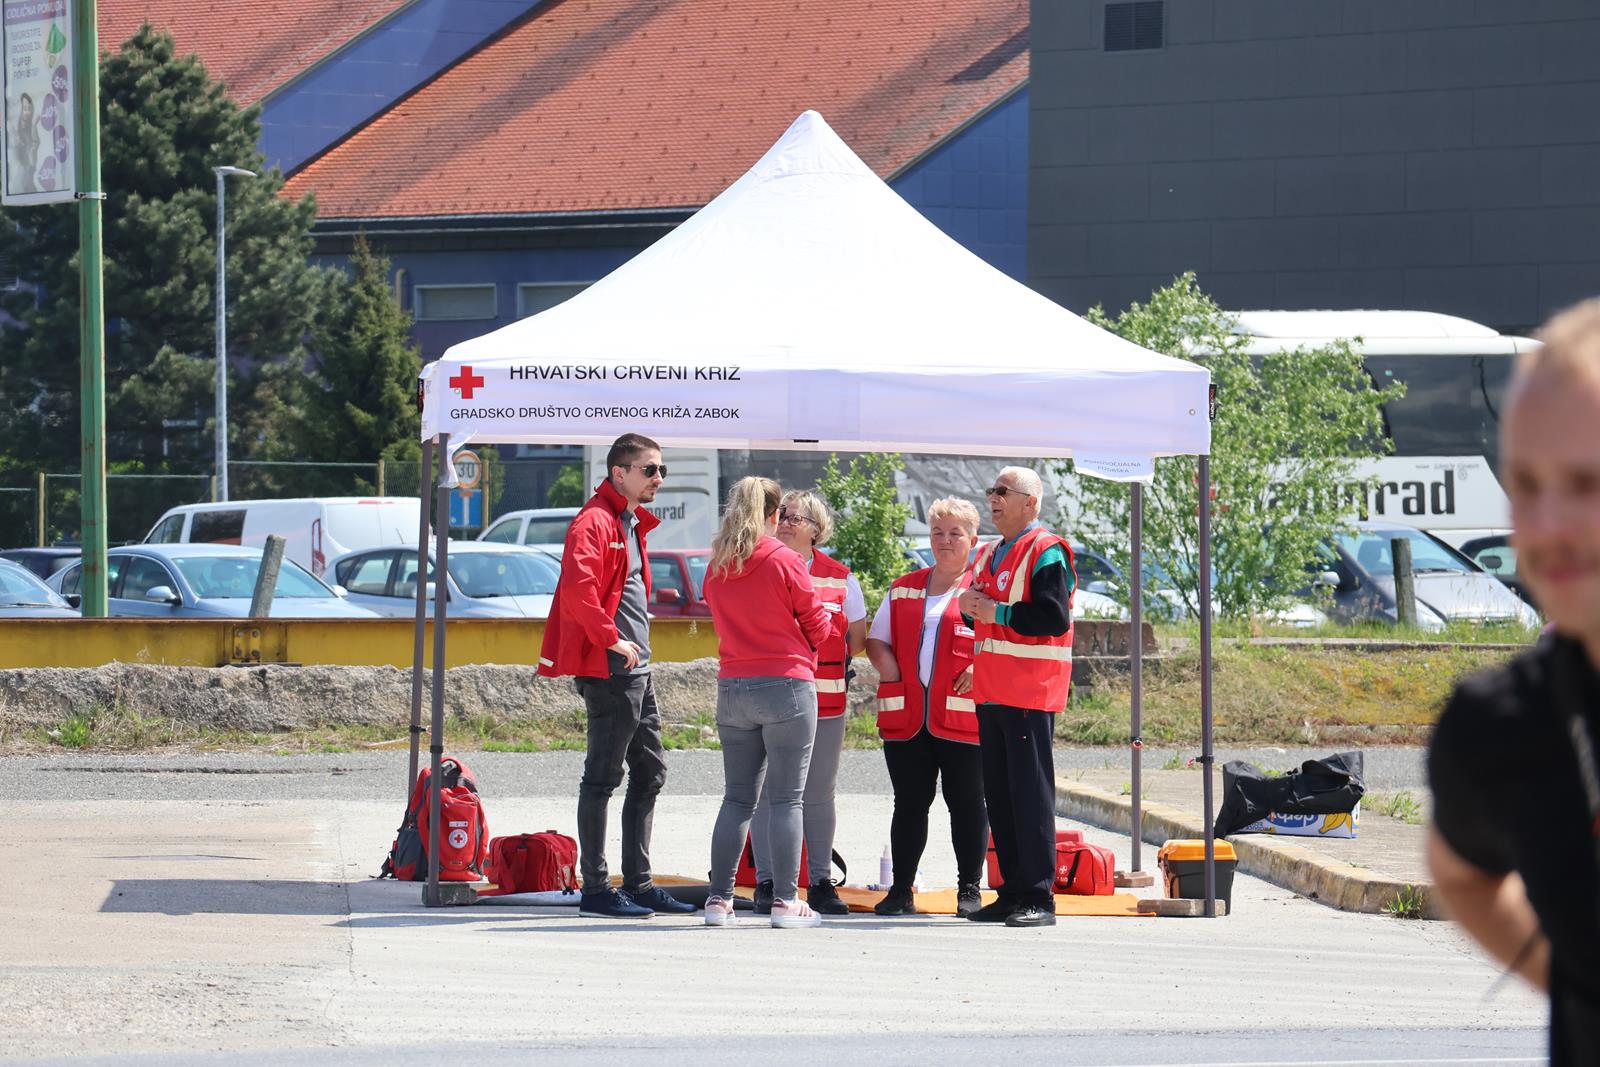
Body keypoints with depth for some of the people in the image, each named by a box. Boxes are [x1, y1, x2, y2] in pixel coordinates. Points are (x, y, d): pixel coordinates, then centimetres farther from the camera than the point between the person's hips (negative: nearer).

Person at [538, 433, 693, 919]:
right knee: (603, 777, -7)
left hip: (636, 669, 10)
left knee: (650, 773, 14)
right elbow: (577, 588, -27)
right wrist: (611, 640, -21)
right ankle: (595, 890, -5)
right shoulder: (595, 522, -12)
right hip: (609, 672, -10)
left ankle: (638, 883, 20)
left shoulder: (631, 523, 20)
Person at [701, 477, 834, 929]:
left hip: (732, 688, 5)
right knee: (786, 799, -2)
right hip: (787, 686, -5)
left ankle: (719, 898, 6)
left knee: (737, 797, 10)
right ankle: (786, 901, -5)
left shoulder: (716, 568, 7)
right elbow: (818, 627, -1)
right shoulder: (785, 562, -9)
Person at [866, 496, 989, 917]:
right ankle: (901, 890, 9)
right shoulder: (904, 590, 19)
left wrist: (979, 669, -17)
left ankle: (969, 890, 5)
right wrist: (889, 669, 1)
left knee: (967, 803, 0)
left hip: (963, 714, -4)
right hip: (906, 716, 4)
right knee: (909, 803, 6)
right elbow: (876, 640, 22)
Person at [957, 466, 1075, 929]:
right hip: (991, 692, 9)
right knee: (999, 795, 10)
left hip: (1029, 692, -9)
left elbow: (1054, 617, -19)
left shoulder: (1045, 552, -8)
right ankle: (1013, 891, 15)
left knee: (1031, 793, -10)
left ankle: (1039, 896, -10)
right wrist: (970, 607, 5)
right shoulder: (987, 555, 19)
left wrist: (998, 612, -16)